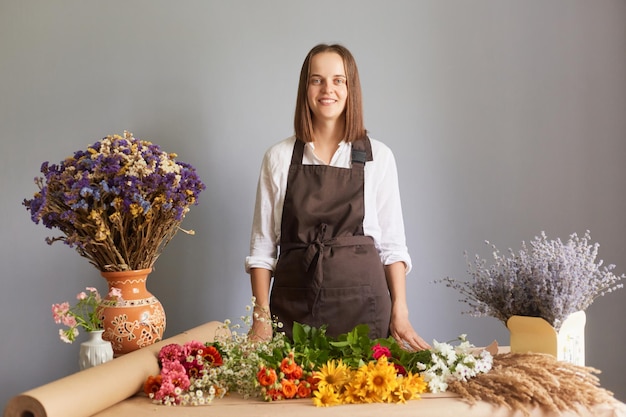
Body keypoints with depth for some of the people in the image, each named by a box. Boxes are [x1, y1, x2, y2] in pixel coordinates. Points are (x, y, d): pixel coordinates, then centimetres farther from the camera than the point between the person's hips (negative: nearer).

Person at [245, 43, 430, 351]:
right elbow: (262, 246, 4)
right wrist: (261, 317, -4)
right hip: (293, 305, 1)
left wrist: (400, 314, -3)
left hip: (361, 301, 0)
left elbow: (392, 244, 5)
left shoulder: (378, 157, 3)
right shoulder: (278, 157, 4)